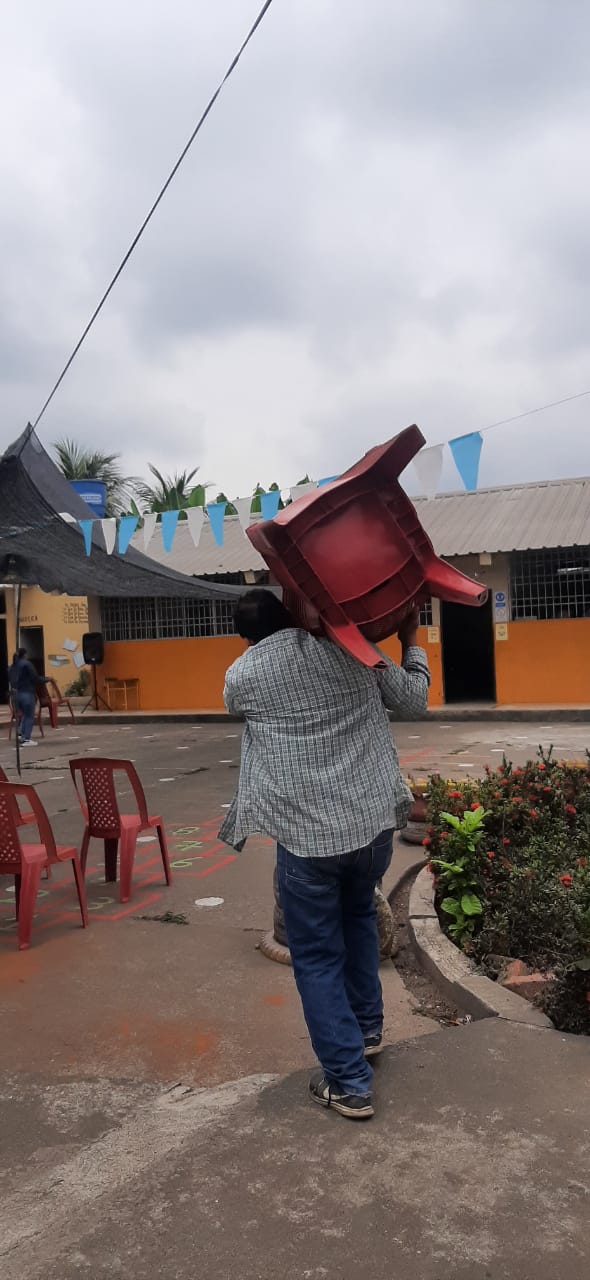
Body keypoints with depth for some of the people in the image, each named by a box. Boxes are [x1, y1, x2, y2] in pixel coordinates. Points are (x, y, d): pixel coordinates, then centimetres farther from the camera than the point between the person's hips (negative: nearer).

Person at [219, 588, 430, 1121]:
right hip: (373, 822, 4)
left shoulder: (240, 676, 0)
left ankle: (349, 1083, 16)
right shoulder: (350, 648, 2)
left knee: (317, 958, 12)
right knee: (358, 916, 31)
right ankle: (368, 1028, 41)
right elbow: (414, 702, 9)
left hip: (305, 835, -3)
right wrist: (411, 642, 24)